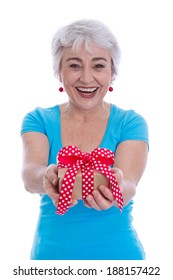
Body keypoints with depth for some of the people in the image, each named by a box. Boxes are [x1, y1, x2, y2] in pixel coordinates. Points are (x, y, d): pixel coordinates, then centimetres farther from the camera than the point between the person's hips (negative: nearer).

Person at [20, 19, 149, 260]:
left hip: (117, 251, -1)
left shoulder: (130, 123, -7)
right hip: (52, 251, 1)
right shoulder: (39, 120, -4)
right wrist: (47, 179, -44)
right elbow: (30, 171, -21)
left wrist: (117, 190, -45)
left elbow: (128, 183, -22)